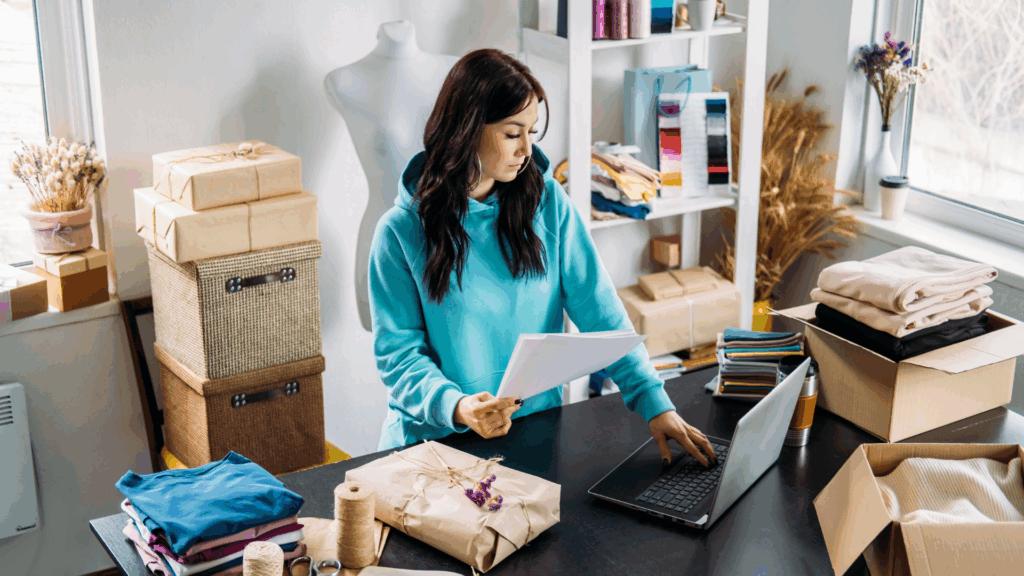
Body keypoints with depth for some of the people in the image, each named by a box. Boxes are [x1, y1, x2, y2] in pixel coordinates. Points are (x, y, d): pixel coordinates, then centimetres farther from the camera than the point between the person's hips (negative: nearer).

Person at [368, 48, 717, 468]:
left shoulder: (548, 202, 3)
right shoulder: (402, 231, -6)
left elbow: (600, 311, 0)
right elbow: (398, 354, -6)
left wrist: (655, 404, -11)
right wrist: (457, 407, -25)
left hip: (536, 431, 2)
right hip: (435, 438, -2)